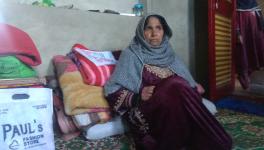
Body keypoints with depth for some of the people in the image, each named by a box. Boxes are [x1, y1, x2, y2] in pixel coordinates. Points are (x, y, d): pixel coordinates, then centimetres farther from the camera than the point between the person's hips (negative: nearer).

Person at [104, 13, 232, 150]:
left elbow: (186, 83, 20)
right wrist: (137, 97, -20)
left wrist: (194, 88, -2)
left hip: (173, 107, 4)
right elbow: (112, 91, -3)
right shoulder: (131, 54, 2)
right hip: (147, 111, -4)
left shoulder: (168, 54, 18)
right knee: (175, 88, -31)